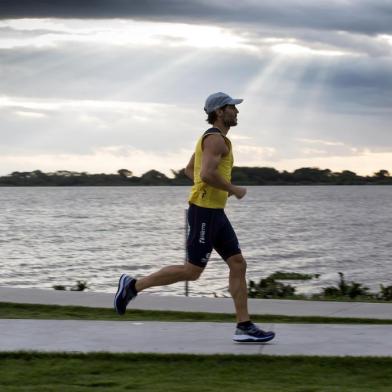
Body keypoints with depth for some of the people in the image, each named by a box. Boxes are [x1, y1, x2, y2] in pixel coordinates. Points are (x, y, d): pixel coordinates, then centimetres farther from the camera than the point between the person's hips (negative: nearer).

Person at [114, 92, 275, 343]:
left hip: (215, 212, 10)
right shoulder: (216, 139, -14)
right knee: (192, 271, -6)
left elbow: (190, 169, 28)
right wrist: (234, 190, -13)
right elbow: (207, 173, -28)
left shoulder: (212, 138, 18)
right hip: (204, 212, -10)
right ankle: (133, 286, 5)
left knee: (238, 265, 3)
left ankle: (244, 327, 2)